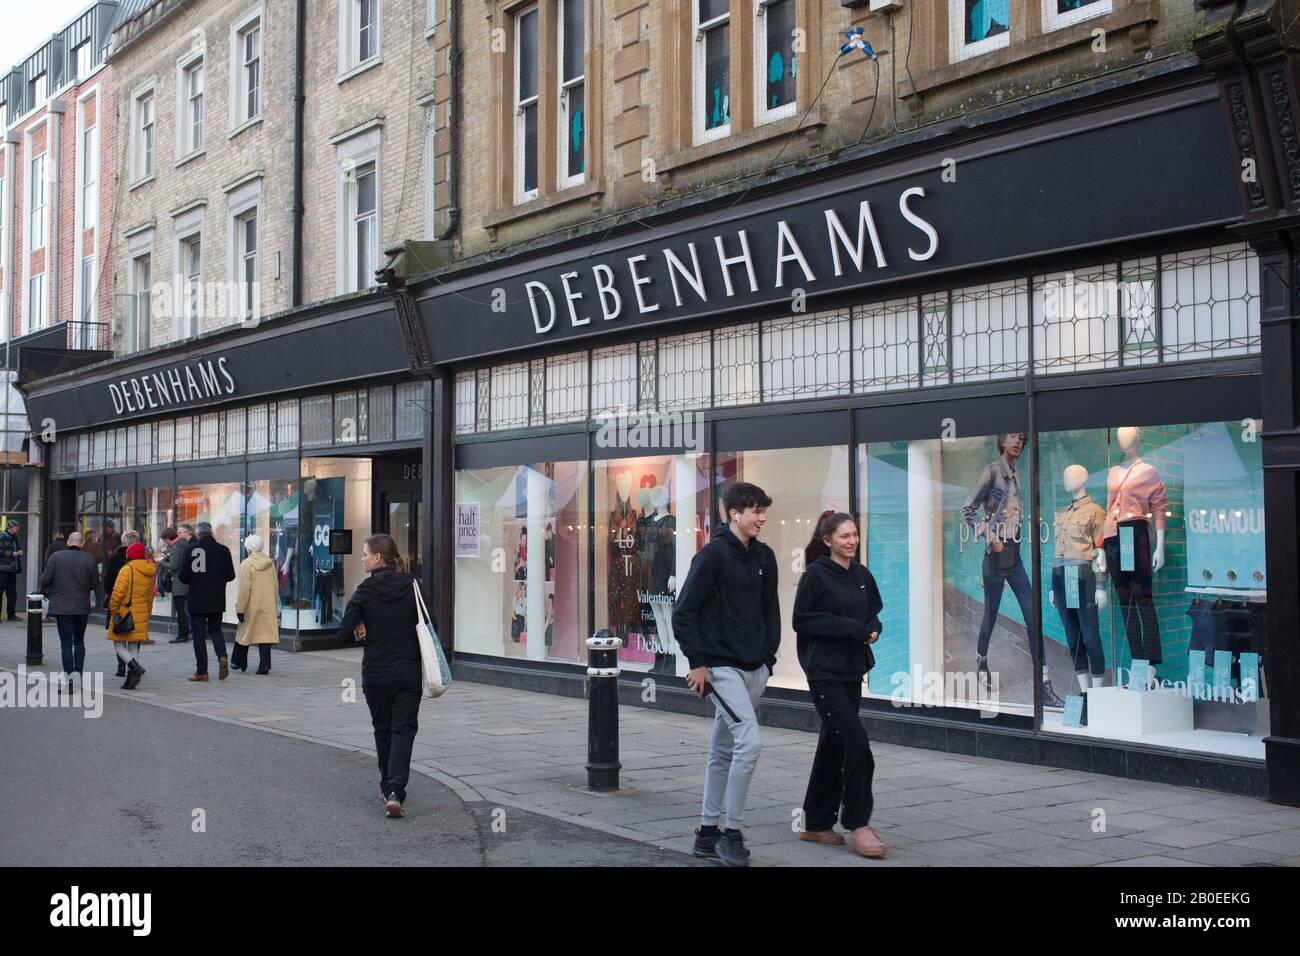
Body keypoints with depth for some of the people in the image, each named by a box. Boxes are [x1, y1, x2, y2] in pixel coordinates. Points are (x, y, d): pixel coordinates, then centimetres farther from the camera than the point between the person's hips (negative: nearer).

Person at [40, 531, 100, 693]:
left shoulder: (56, 557, -6)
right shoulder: (89, 559, -5)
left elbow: (45, 581, -7)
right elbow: (95, 585, -3)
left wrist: (50, 595, 12)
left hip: (61, 606, -1)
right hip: (82, 607, 1)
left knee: (66, 643, 2)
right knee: (79, 641, 18)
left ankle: (70, 677, -3)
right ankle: (77, 672, 9)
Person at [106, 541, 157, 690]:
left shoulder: (127, 569, -13)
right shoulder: (150, 571, 8)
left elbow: (118, 592, -19)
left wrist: (112, 609, -6)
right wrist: (147, 612, 21)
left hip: (124, 613, -6)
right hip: (141, 615, 6)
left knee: (118, 645, 5)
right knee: (134, 648, 11)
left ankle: (135, 667, -16)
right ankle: (131, 680, 9)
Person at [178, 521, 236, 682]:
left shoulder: (191, 549, -9)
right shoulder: (223, 550, -3)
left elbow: (182, 577, -9)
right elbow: (230, 576, 1)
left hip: (197, 601, -3)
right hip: (217, 600, 3)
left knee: (199, 634, 5)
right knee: (215, 629, 20)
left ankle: (201, 671, 7)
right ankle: (222, 657, -4)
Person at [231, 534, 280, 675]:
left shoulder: (246, 564, -12)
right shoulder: (270, 563, 5)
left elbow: (244, 589, -15)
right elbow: (276, 586, 10)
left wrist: (240, 609, -10)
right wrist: (275, 607, 19)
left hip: (251, 607, -4)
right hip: (268, 607, 4)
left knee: (244, 632, 14)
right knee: (265, 633, 1)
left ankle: (239, 662, 27)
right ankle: (264, 665, -7)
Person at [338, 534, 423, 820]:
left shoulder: (365, 591, -9)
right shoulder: (411, 585, -2)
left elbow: (345, 632, -9)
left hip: (375, 673, 0)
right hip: (408, 672, 1)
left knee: (382, 729, 18)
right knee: (403, 729, 1)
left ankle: (388, 788, 28)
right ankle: (395, 792, -15)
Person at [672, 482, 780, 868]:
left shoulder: (764, 557, 10)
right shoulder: (714, 553, -11)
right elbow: (684, 612, -12)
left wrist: (769, 656, 11)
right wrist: (697, 662, -14)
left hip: (754, 668, 7)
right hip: (721, 666, -7)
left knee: (723, 751, 13)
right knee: (750, 742, -17)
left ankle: (709, 832, 22)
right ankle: (731, 833, -6)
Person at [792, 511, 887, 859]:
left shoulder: (862, 575, 10)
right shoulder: (816, 574, -9)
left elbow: (873, 614, 20)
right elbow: (802, 620, -12)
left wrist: (872, 629, -4)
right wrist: (849, 628, -17)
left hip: (852, 669, 7)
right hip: (825, 670, -7)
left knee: (834, 745, 11)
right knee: (856, 741, -13)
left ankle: (816, 824, 21)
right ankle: (857, 825, -4)